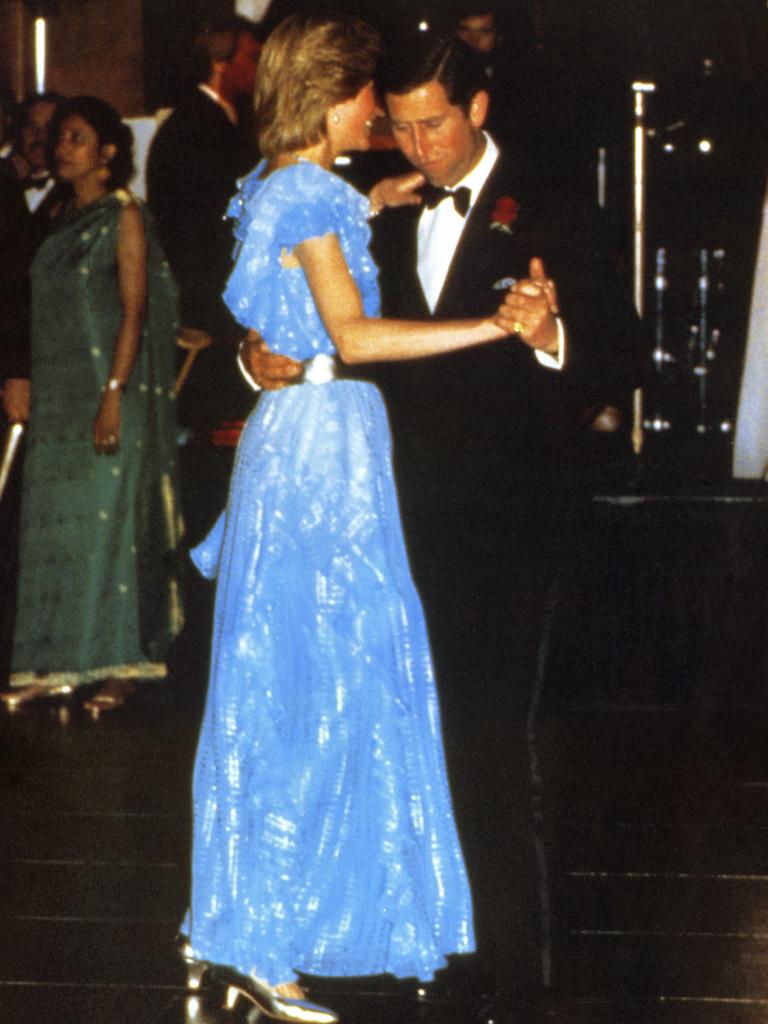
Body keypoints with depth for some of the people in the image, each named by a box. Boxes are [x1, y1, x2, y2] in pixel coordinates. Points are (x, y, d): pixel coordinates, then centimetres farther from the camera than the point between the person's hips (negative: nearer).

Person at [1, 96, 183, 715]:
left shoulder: (123, 216, -5)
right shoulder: (64, 222, 15)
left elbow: (135, 309, -11)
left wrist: (114, 393, -18)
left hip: (108, 389, -7)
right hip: (58, 396, 7)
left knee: (110, 517, -6)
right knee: (55, 523, 4)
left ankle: (120, 665, -1)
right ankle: (55, 667, 7)